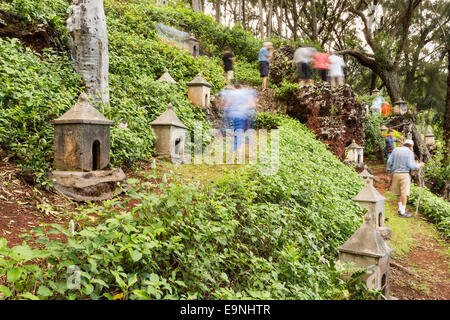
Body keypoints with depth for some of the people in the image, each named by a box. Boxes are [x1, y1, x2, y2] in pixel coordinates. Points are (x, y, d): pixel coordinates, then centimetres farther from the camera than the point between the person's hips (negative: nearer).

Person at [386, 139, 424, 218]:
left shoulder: (396, 150, 6)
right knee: (404, 193, -1)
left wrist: (388, 171, 10)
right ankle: (402, 212, 0)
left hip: (395, 174, 5)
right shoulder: (410, 153, -5)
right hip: (404, 174, -5)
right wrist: (419, 165, 7)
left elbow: (389, 162, 2)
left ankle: (400, 209, 20)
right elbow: (411, 166, -12)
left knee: (399, 193, 16)